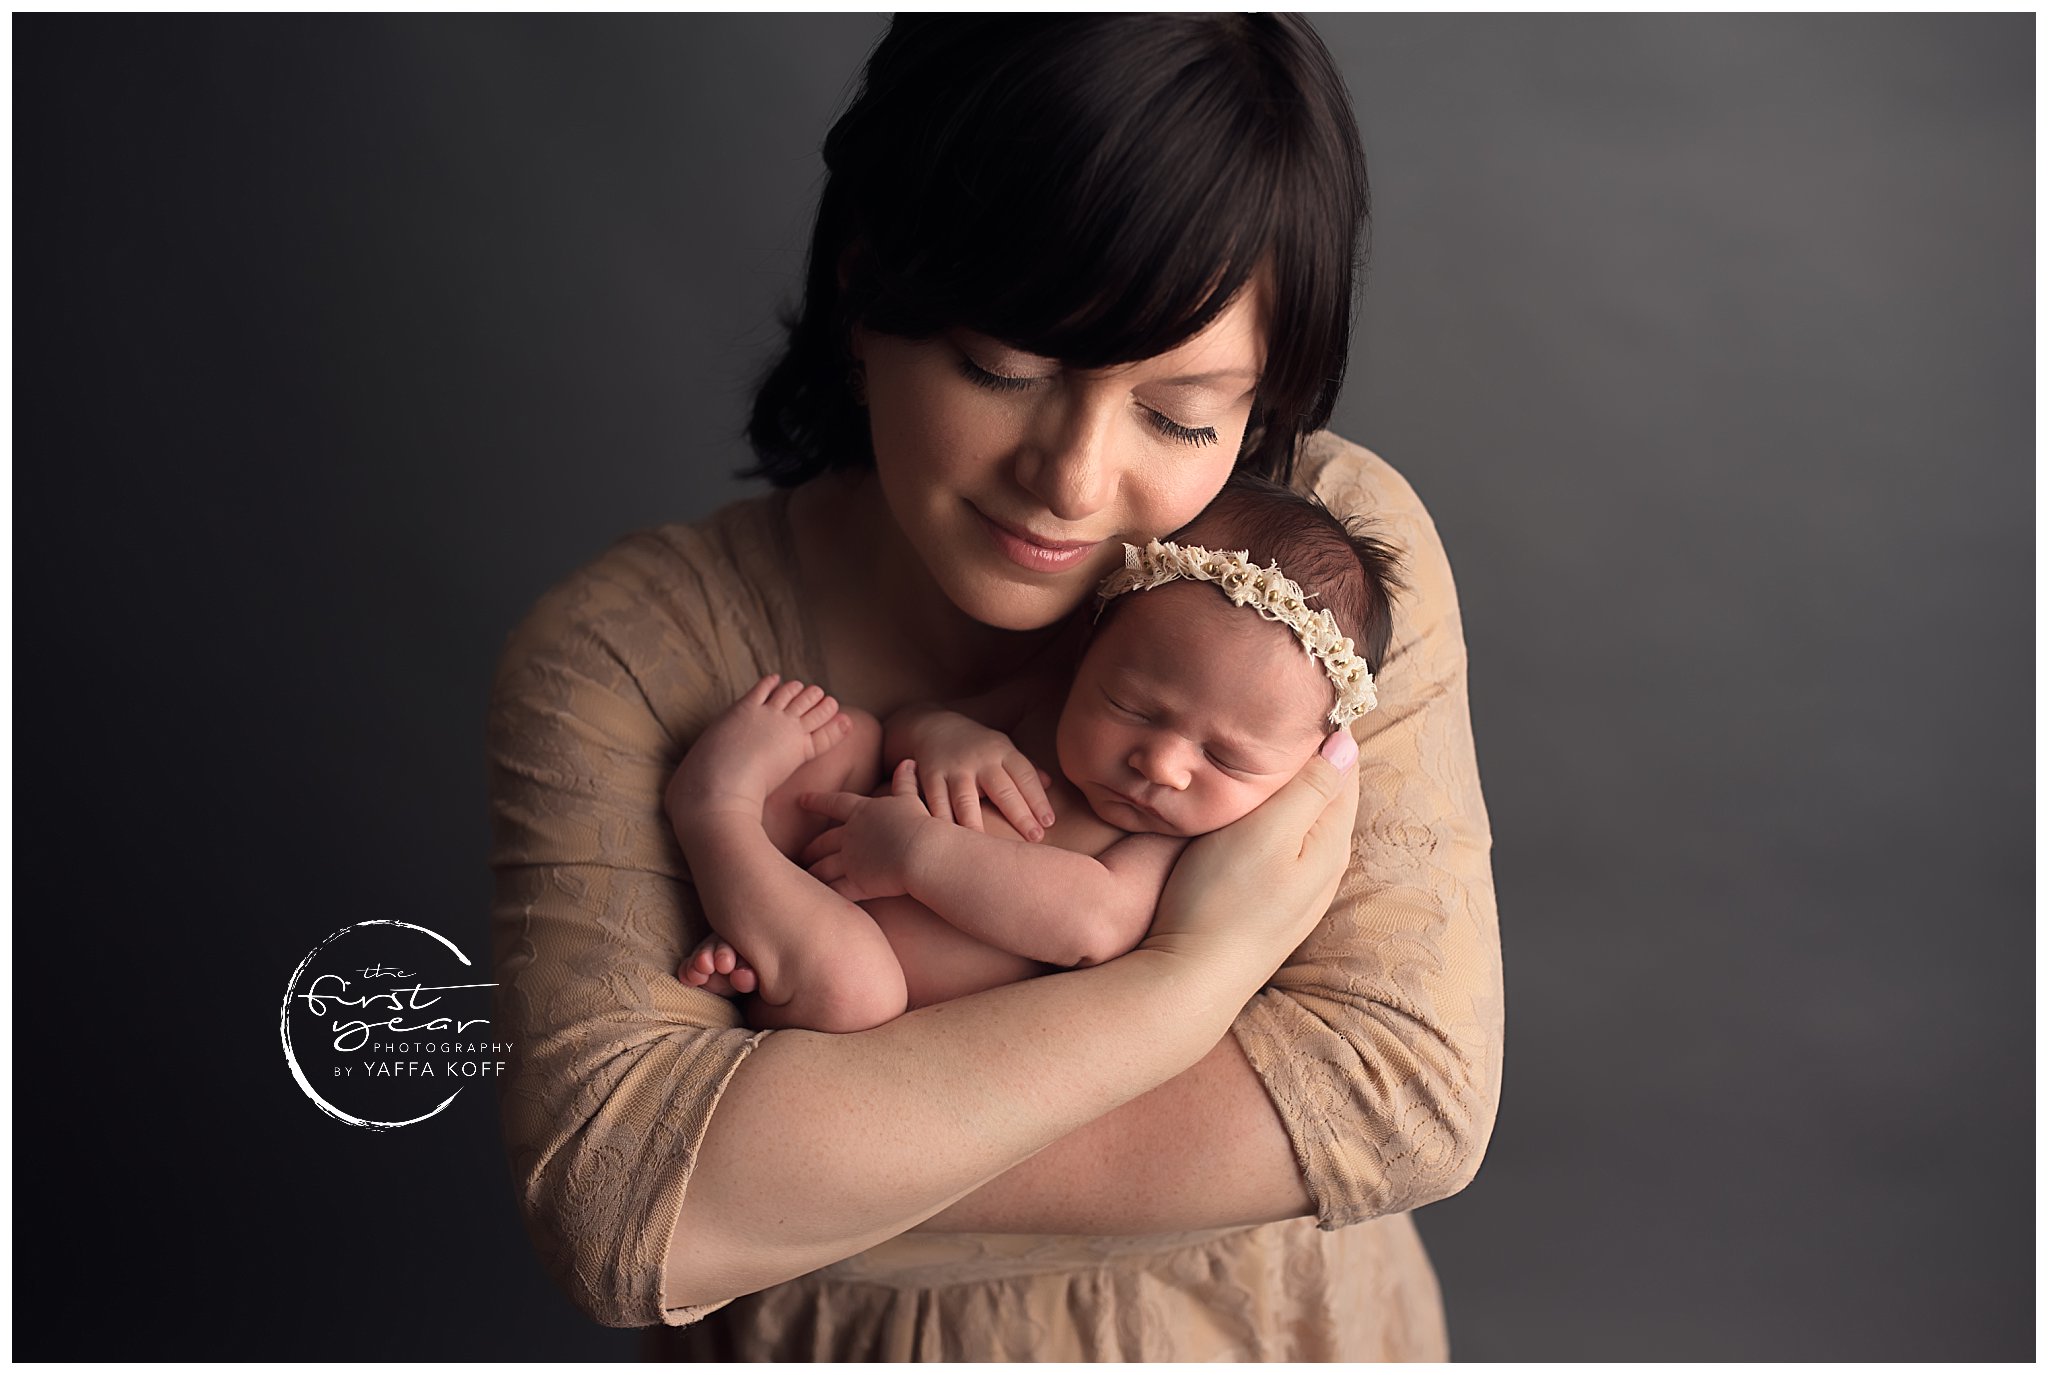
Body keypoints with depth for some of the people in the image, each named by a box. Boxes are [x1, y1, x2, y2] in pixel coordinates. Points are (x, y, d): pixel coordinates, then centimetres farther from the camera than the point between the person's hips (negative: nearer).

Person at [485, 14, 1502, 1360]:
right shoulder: (622, 661, -24)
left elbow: (1407, 1086, -26)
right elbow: (619, 1203, -32)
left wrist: (797, 1170, -28)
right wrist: (1188, 980, -33)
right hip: (840, 1344, 0)